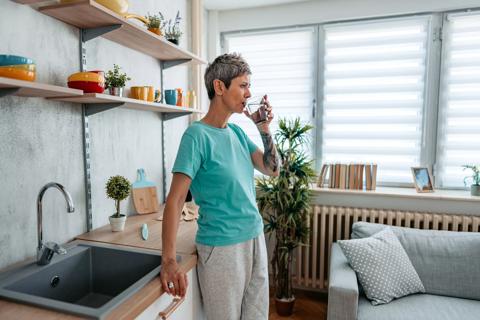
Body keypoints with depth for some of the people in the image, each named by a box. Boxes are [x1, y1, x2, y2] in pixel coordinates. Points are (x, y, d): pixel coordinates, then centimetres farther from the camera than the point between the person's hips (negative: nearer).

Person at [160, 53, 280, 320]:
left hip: (255, 238, 7)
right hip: (222, 247, -7)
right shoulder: (198, 135, -16)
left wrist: (265, 129, -4)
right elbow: (175, 199, -20)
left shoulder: (237, 132, 6)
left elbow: (272, 170, 9)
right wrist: (169, 261, -26)